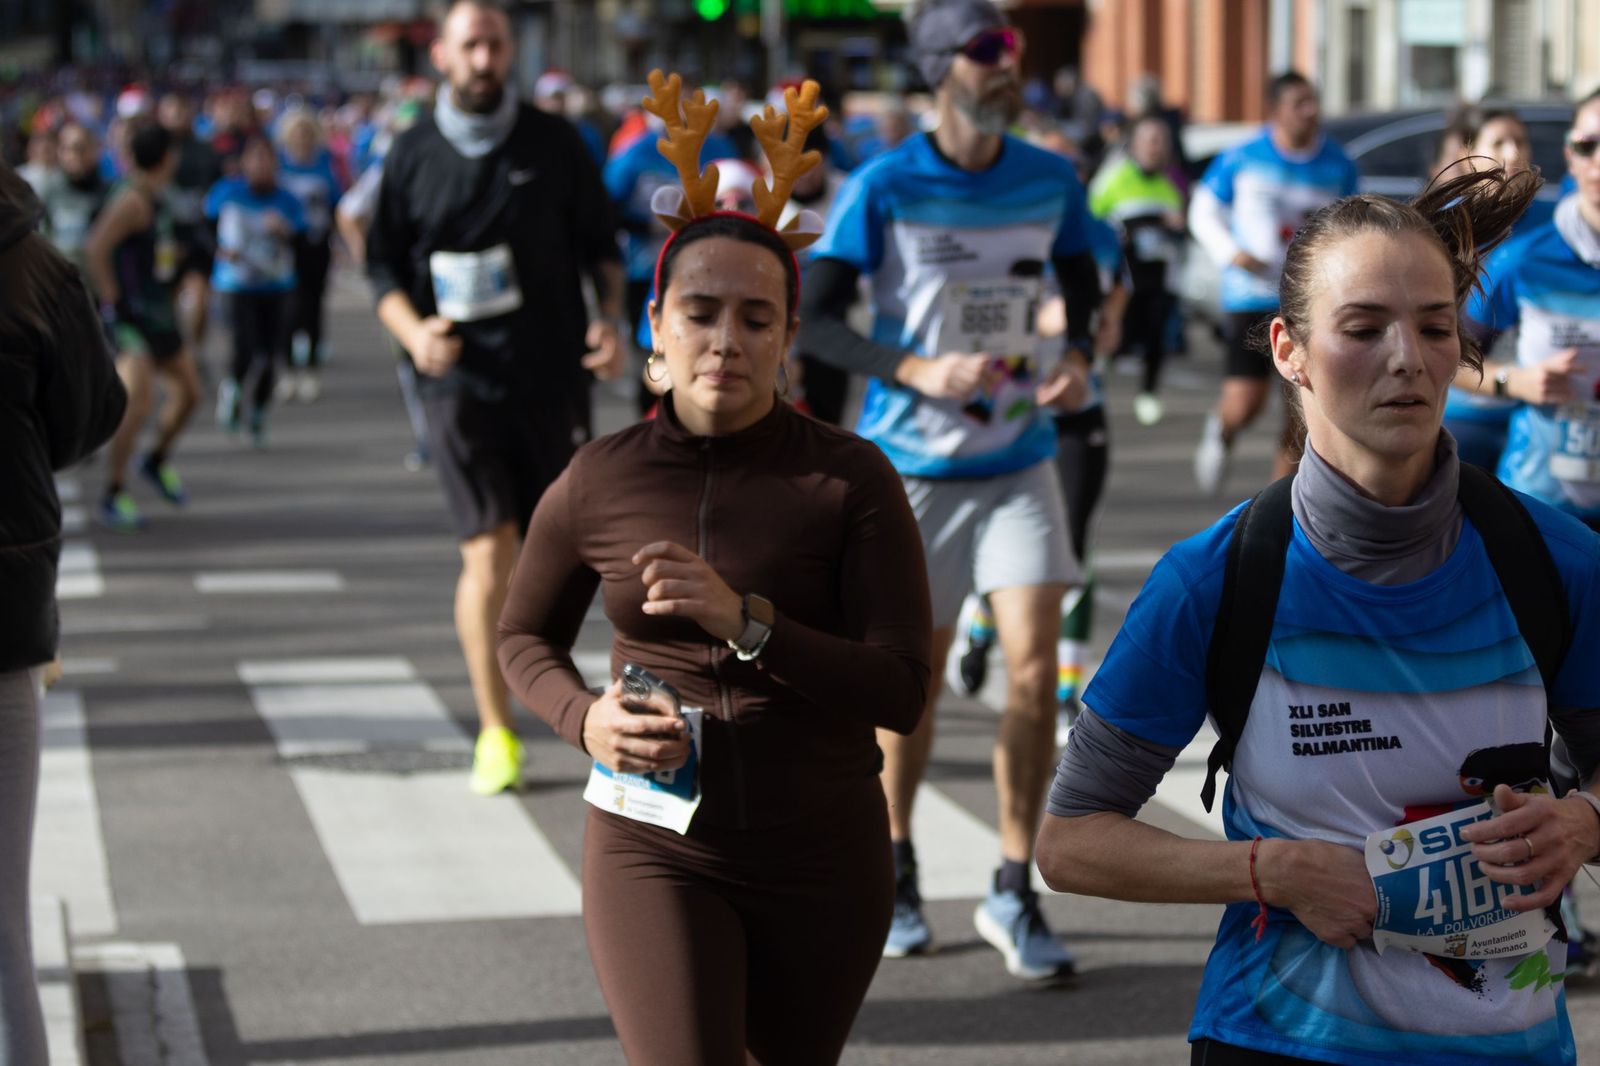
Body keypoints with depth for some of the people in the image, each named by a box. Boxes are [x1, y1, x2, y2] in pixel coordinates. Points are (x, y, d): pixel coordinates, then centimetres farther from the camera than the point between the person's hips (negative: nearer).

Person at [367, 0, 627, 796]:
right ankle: (495, 730, -1)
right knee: (487, 553, -9)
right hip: (462, 379, -1)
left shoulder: (554, 144, 4)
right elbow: (383, 266, 9)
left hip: (553, 374, 1)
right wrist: (413, 332, -10)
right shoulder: (413, 156, 4)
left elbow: (600, 245, 11)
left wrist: (610, 319, -6)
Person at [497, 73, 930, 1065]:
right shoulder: (599, 482, -3)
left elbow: (903, 692, -14)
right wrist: (584, 716, -7)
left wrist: (747, 622, -25)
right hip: (656, 852, 0)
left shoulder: (850, 480, -8)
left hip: (822, 859, 1)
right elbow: (526, 636, 14)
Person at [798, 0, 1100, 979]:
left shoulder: (1050, 181, 1)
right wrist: (917, 371, -24)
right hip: (910, 466, -2)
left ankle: (1014, 896, 1)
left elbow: (1083, 290, 16)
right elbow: (816, 320, -10)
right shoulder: (883, 188, -10)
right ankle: (895, 873, 29)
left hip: (1020, 462, 2)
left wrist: (1078, 360, -6)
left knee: (1034, 669, -10)